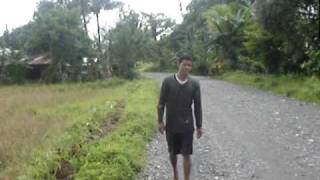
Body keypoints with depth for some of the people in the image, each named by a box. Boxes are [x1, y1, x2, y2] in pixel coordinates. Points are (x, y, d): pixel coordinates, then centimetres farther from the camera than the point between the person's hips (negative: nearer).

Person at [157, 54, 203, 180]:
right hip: (171, 125, 1)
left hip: (187, 125, 0)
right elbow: (161, 103, -2)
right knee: (172, 153, 16)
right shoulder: (167, 81, -8)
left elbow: (197, 106, 0)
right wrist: (160, 121, -4)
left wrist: (199, 126, 1)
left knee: (186, 155, 1)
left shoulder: (194, 83, -5)